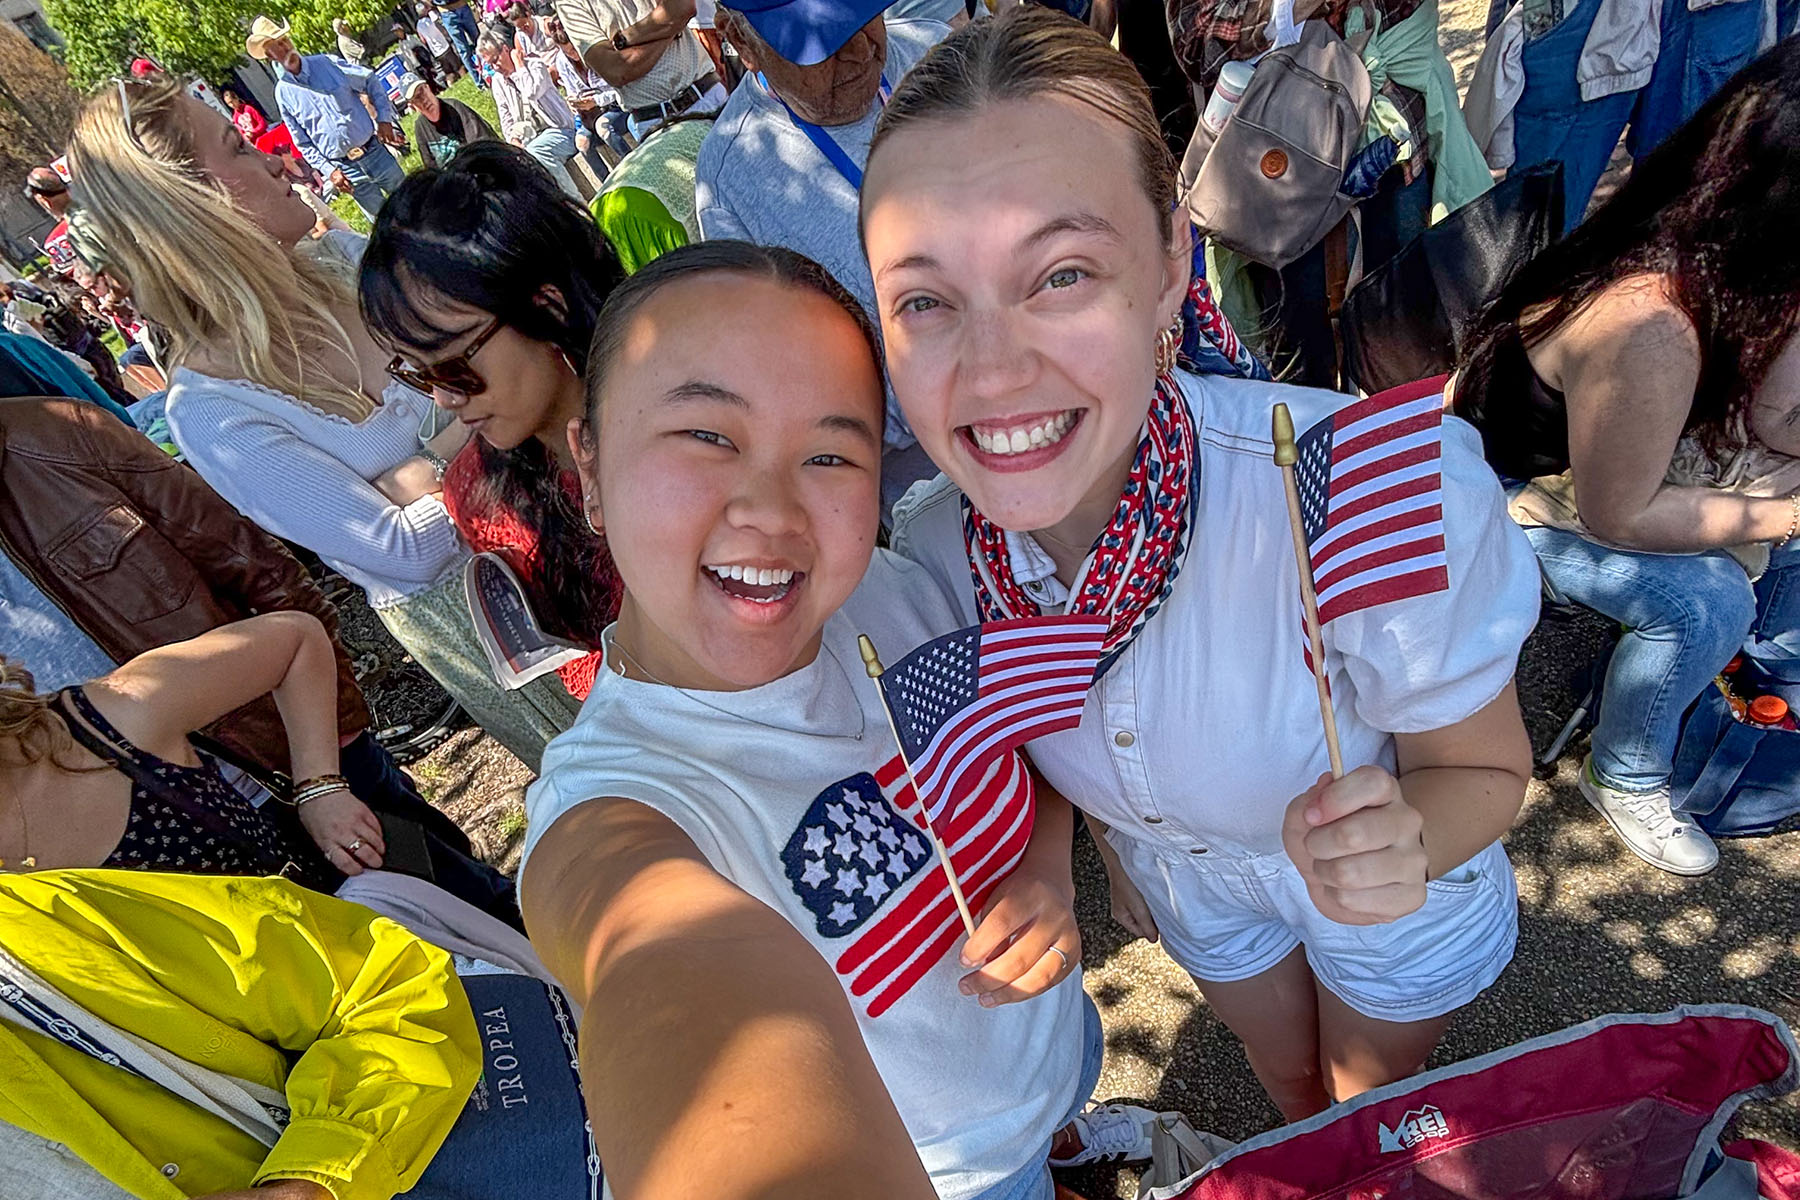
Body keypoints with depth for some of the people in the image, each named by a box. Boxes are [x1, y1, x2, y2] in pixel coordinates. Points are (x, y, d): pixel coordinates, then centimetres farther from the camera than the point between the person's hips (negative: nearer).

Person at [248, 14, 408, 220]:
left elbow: (371, 82, 6)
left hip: (374, 150, 1)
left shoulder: (325, 63, -2)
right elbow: (302, 142, 3)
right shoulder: (282, 93, -2)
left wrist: (383, 119, -5)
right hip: (343, 167, -1)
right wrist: (328, 170, -8)